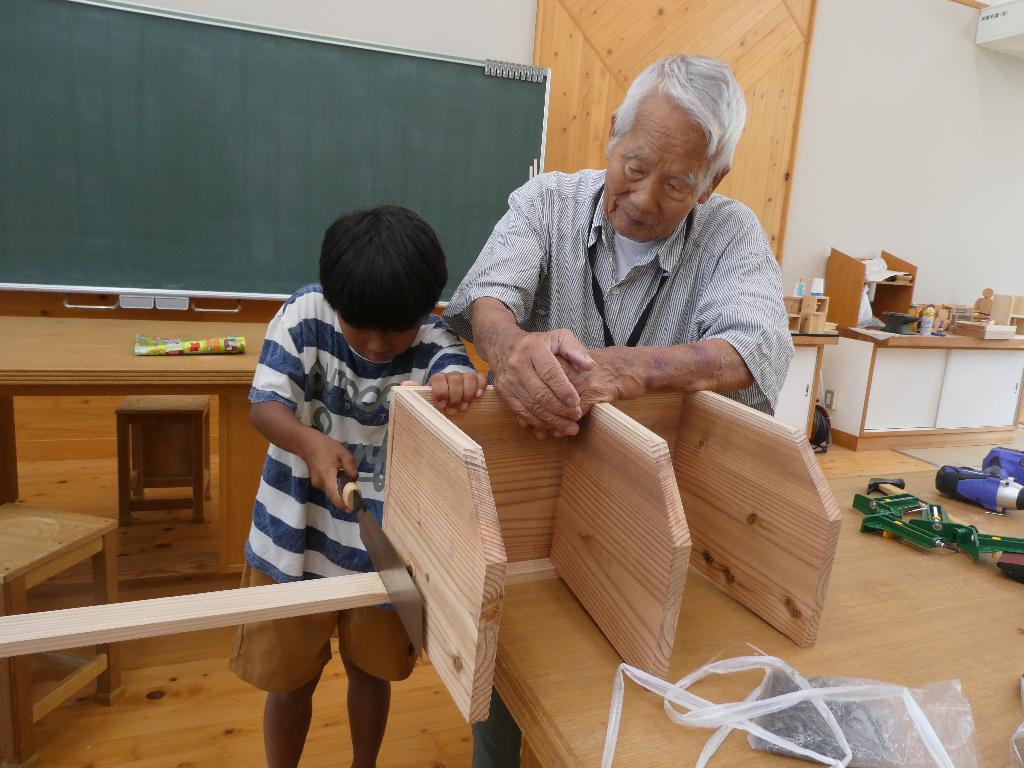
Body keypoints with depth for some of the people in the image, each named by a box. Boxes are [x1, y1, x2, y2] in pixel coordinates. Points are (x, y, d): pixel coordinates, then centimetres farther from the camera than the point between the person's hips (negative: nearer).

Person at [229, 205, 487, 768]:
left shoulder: (434, 344, -16)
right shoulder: (306, 312, -16)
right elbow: (266, 406, -19)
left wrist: (459, 386, -59)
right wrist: (310, 442, -40)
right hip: (295, 539, 0)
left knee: (372, 671, 23)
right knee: (288, 677, 19)